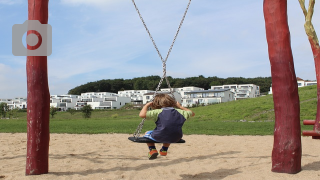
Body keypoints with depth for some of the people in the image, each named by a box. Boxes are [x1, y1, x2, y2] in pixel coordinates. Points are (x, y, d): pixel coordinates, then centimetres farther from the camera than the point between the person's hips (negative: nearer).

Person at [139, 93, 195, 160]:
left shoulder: (158, 112, -6)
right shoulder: (178, 111, 7)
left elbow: (142, 115, -15)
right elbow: (192, 113, 24)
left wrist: (147, 105, 2)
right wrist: (180, 107, 30)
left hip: (159, 137, -4)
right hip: (175, 138, 5)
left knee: (147, 134, 27)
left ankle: (152, 150, 10)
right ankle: (164, 150, 37)